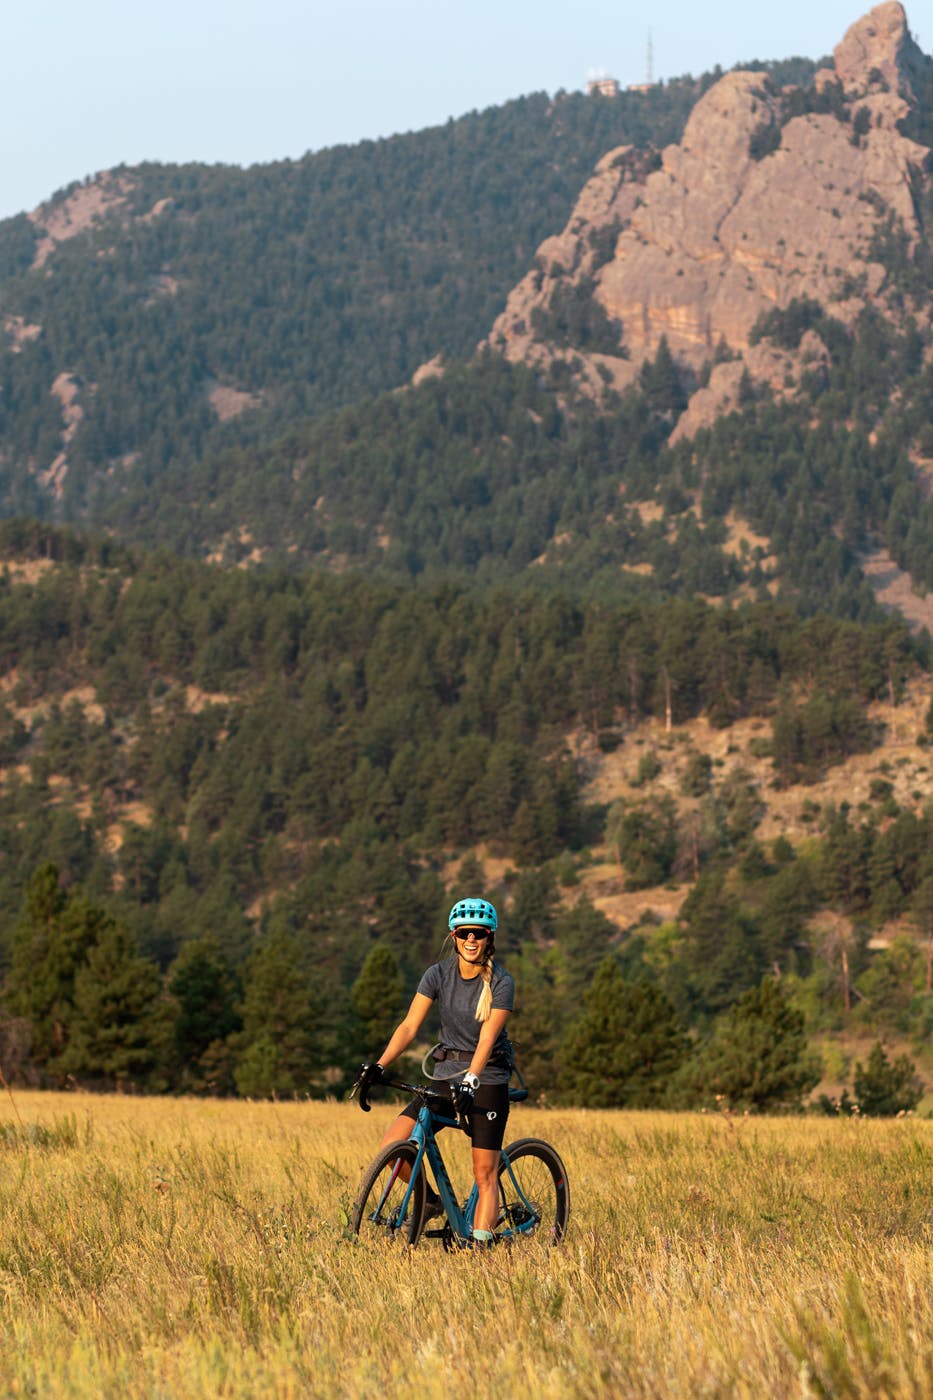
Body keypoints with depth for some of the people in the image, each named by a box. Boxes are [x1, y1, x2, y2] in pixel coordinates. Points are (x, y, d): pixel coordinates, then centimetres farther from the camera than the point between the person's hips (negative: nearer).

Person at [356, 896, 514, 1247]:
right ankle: (430, 1200, 10)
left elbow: (487, 1038, -21)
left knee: (485, 1173, -7)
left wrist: (469, 1083, -35)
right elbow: (410, 1026, -8)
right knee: (392, 1146, -14)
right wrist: (379, 1065, -22)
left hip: (487, 1078, -3)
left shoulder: (501, 982, -12)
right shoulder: (438, 974, -3)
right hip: (446, 1074, 3)